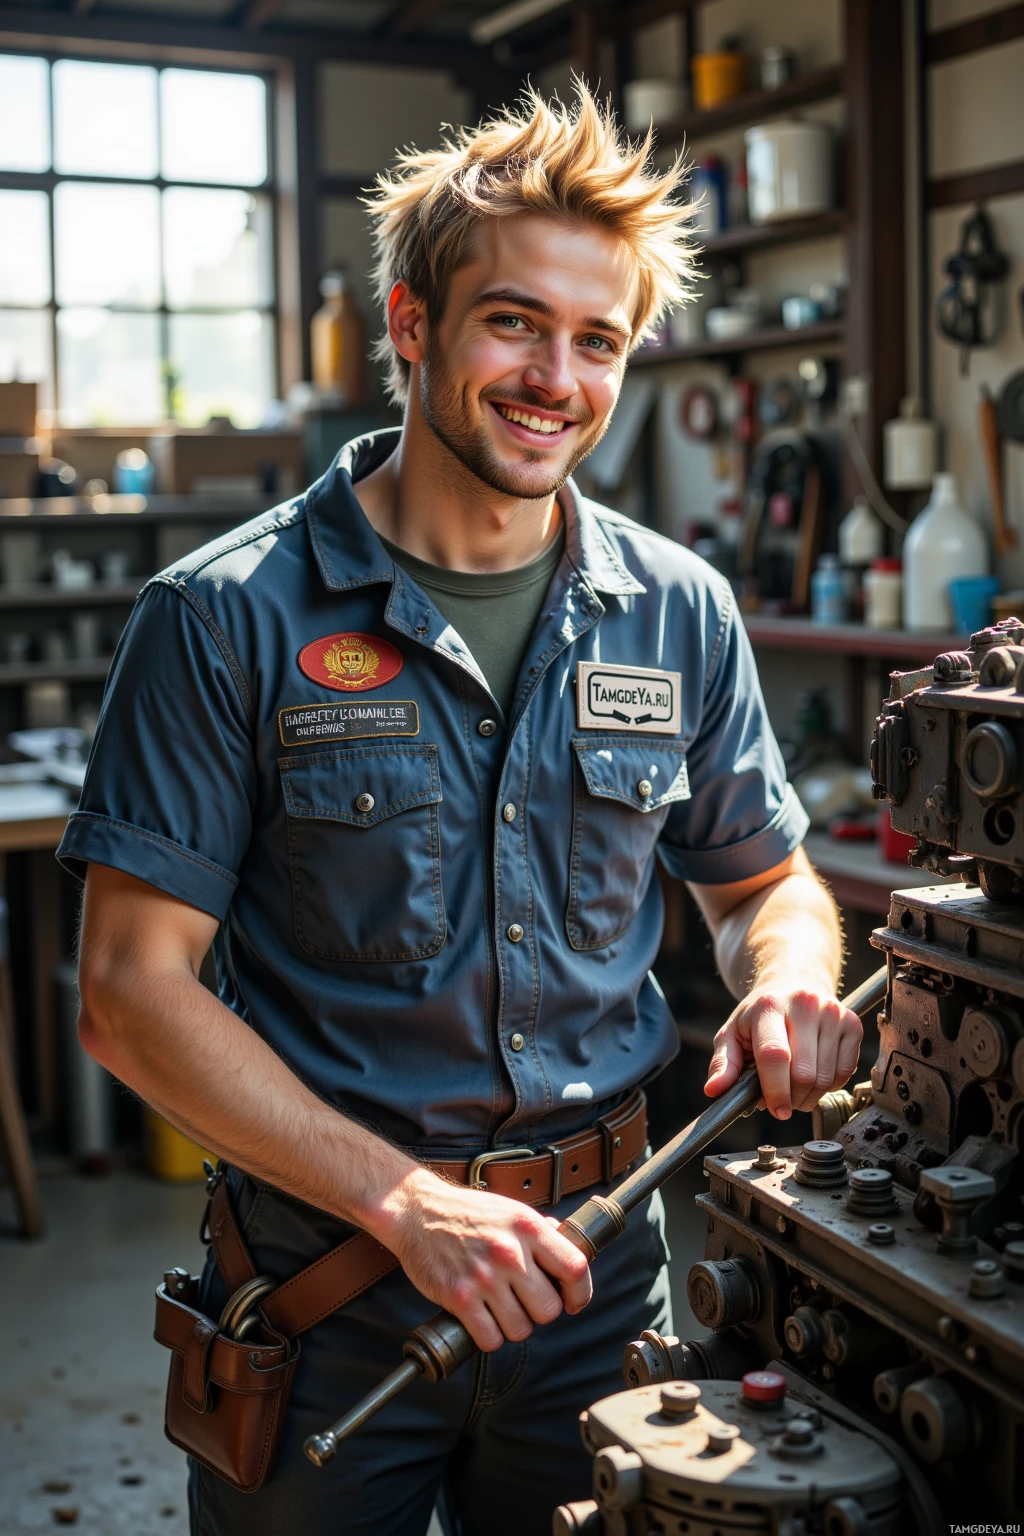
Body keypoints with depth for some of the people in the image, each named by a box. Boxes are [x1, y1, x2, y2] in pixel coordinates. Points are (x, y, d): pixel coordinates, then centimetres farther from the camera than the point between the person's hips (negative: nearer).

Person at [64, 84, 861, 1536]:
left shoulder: (680, 615, 0)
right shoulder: (227, 620, -12)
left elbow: (767, 879, 12)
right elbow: (132, 989, -13)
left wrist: (788, 981, -12)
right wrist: (404, 1200, -21)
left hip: (598, 1268, 3)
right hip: (324, 1275, -3)